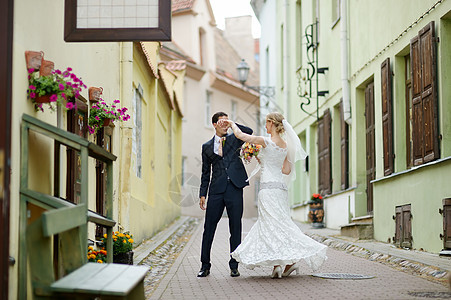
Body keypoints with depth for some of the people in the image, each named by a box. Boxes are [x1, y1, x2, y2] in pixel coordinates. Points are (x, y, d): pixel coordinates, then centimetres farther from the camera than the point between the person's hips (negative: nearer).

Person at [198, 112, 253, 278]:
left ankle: (234, 266, 9)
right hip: (216, 190, 1)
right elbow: (206, 172, 14)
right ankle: (205, 265, 9)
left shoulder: (234, 138, 12)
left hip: (234, 188, -1)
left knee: (235, 228, 2)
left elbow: (249, 131, -9)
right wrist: (202, 194, 8)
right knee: (209, 227, 0)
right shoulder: (207, 147, 14)